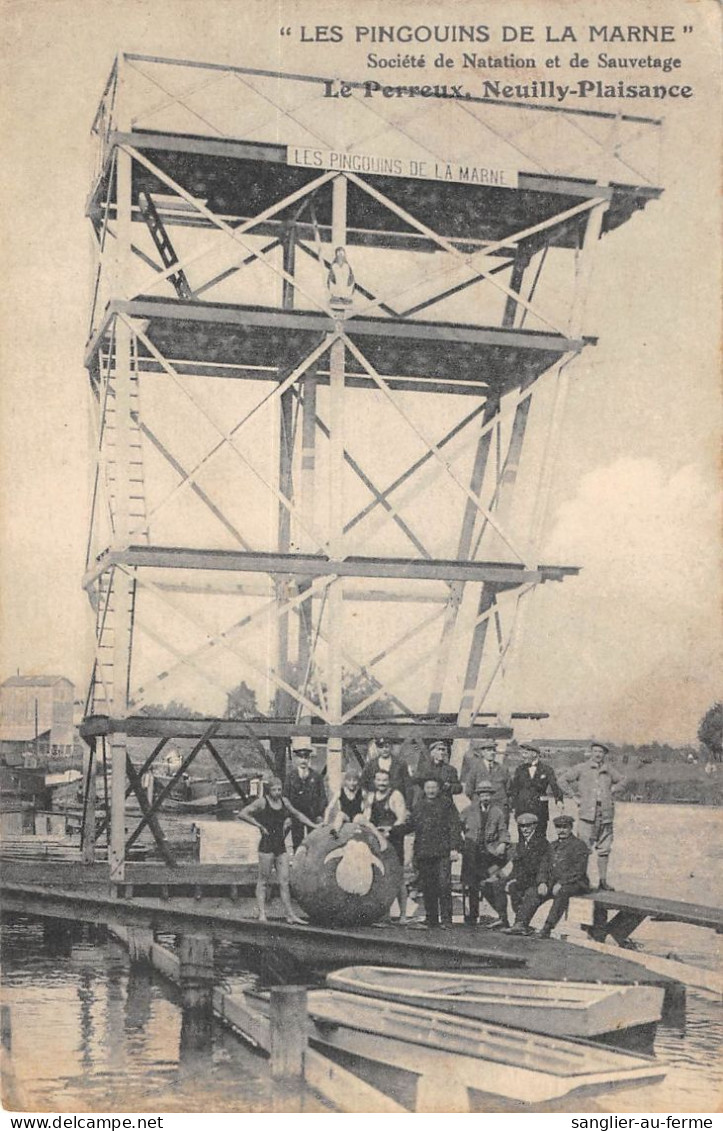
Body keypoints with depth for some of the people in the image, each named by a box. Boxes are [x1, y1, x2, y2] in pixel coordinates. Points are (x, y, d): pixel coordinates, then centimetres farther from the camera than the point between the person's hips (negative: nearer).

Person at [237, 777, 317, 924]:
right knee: (263, 881, -2)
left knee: (284, 881, 3)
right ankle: (262, 913, 1)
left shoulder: (284, 801, 11)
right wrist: (260, 825, -13)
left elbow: (297, 815, 26)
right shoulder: (262, 802, -6)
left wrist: (315, 827, 24)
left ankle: (290, 915, 3)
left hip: (281, 846, 6)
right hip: (267, 845, -6)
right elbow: (242, 814, -12)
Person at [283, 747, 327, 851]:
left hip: (313, 816, 1)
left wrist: (320, 815, -4)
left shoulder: (316, 776, 5)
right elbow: (285, 796, 1)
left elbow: (322, 797, 4)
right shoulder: (290, 776, 3)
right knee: (297, 844, 2)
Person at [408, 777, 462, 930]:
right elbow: (412, 826, 21)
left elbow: (454, 826, 1)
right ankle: (431, 918, 14)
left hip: (442, 852, -4)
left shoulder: (447, 804, 6)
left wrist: (454, 848, -8)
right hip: (423, 853, 4)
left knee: (444, 885, -10)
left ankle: (446, 919, -6)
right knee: (427, 887, 6)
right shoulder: (418, 806, 17)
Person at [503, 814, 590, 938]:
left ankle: (547, 928, -39)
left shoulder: (579, 845, -2)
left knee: (562, 892, -37)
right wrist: (542, 882, -4)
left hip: (575, 883, -7)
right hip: (553, 882, 7)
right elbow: (543, 866, 16)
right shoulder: (553, 845, 20)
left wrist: (561, 883, -20)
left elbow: (578, 870, -12)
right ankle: (521, 924, -16)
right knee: (532, 892, -11)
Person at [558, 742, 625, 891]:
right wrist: (573, 795, 1)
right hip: (587, 813, -4)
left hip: (606, 814, 4)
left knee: (604, 849, 6)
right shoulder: (582, 768, 2)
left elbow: (621, 781, 30)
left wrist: (613, 790, 14)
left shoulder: (609, 770, 12)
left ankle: (603, 881, 13)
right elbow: (562, 779, 6)